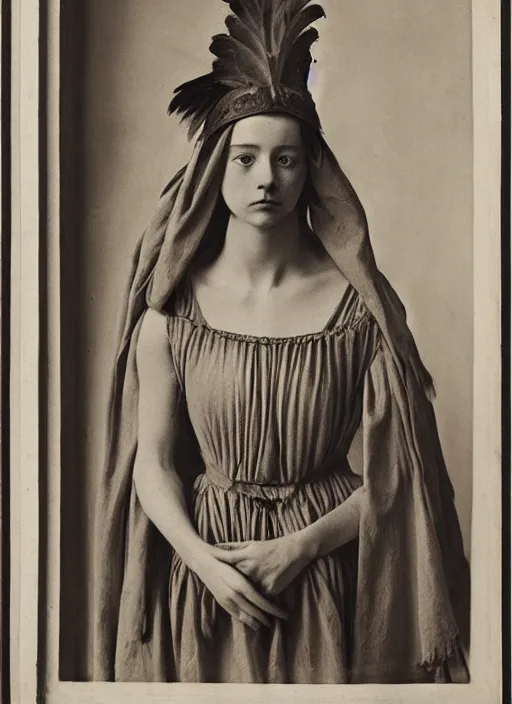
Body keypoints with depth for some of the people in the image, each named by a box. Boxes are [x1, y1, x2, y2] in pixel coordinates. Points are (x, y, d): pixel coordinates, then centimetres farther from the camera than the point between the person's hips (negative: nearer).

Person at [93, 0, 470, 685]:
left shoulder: (360, 304, -8)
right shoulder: (170, 312, -5)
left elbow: (396, 469, -7)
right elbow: (152, 462, -3)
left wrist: (303, 545, -15)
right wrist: (203, 560, -17)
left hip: (328, 565, 0)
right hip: (202, 563, 1)